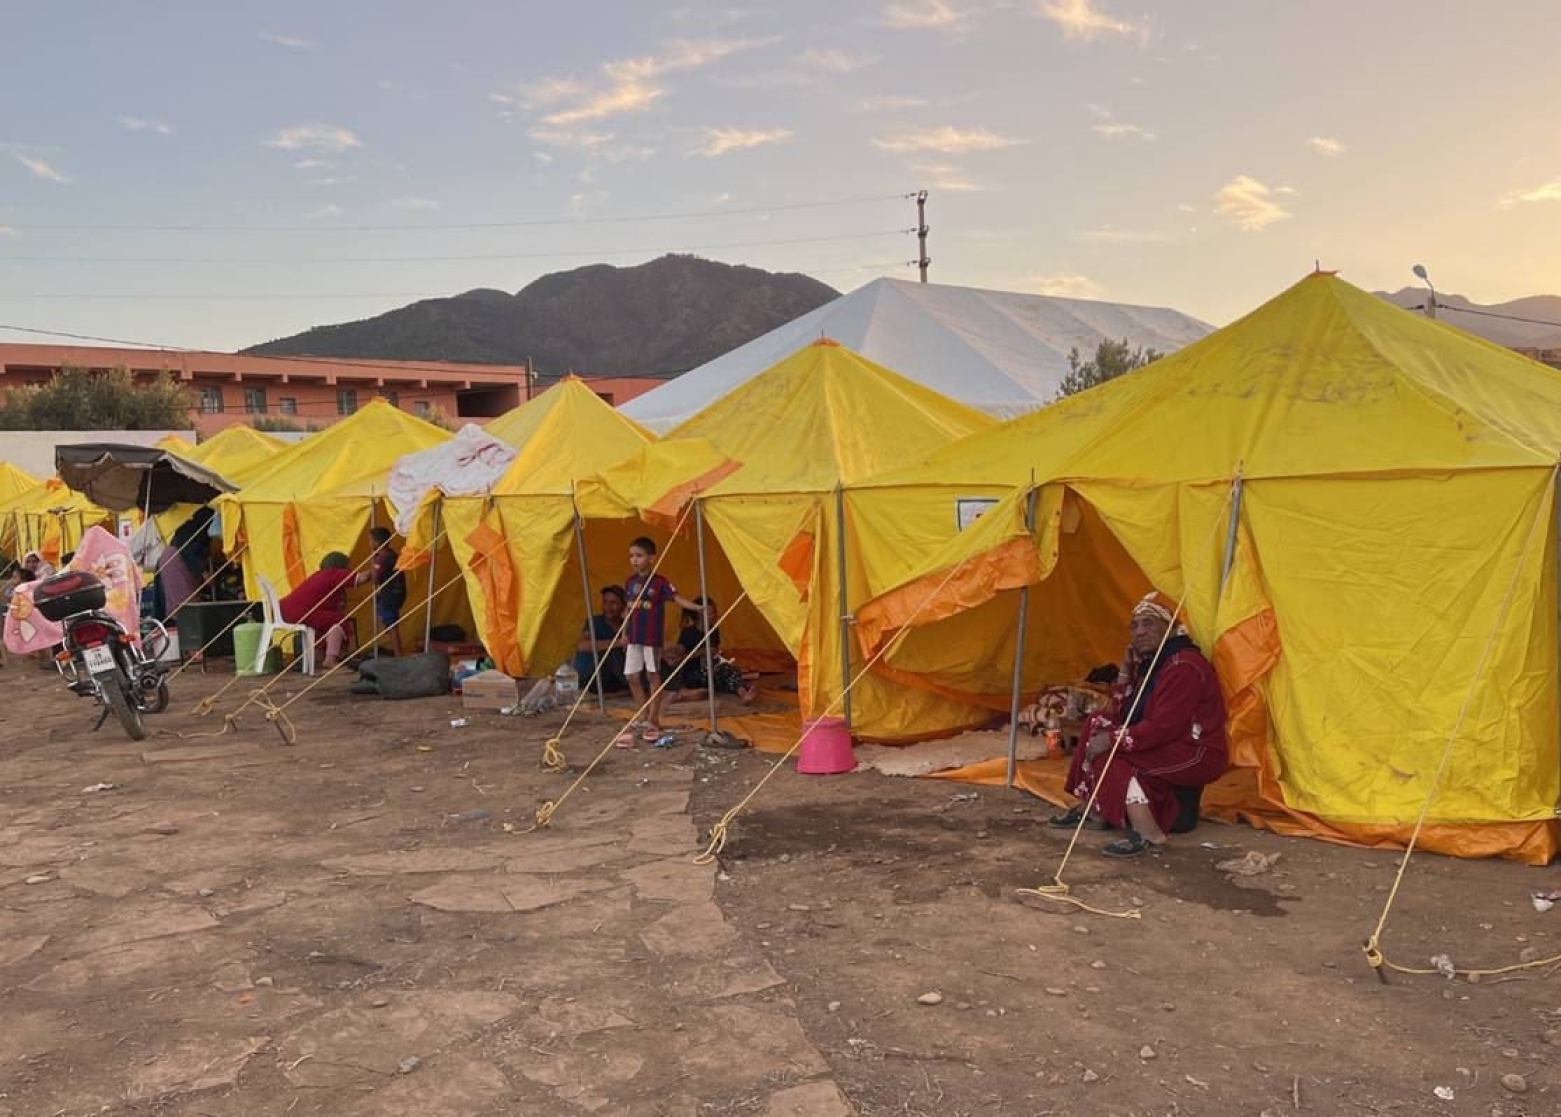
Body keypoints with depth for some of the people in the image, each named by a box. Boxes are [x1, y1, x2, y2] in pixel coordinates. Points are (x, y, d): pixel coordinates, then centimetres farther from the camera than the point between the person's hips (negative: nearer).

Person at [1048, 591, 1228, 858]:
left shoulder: (1184, 667, -20)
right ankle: (1093, 811, 4)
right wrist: (1126, 673, 0)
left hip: (1197, 756, -10)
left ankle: (1148, 833, -29)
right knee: (1098, 726, 5)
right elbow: (1121, 714, 11)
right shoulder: (1150, 662, 12)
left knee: (1109, 756, -24)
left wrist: (1113, 740, -22)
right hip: (1169, 746, 10)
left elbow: (1163, 727, -26)